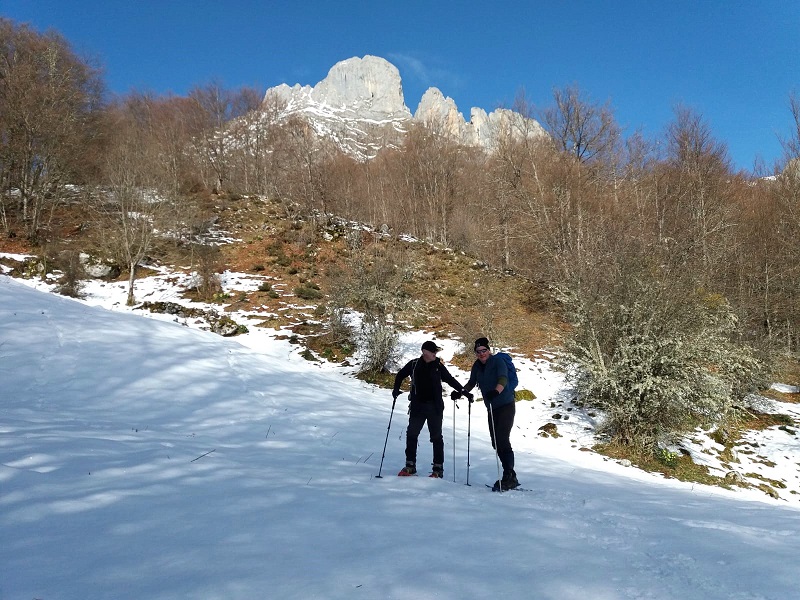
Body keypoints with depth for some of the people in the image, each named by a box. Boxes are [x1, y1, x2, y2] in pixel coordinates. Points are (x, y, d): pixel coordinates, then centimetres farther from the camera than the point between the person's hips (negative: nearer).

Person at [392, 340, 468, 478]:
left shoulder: (438, 366, 0)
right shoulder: (414, 364, 0)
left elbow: (450, 380, 9)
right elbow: (400, 375, 15)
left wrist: (462, 390, -1)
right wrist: (396, 389, 4)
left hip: (435, 407, -1)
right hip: (417, 406, 1)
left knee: (436, 437, 3)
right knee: (411, 434, 2)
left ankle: (438, 468, 10)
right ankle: (410, 465, 13)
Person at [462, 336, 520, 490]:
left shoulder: (498, 361, -12)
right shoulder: (477, 366, 7)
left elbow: (503, 379, -28)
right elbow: (472, 383, 19)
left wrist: (496, 391, -46)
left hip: (506, 406, -7)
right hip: (492, 409, 8)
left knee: (502, 440, -16)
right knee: (496, 443, 8)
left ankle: (510, 477, -12)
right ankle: (509, 475, 18)